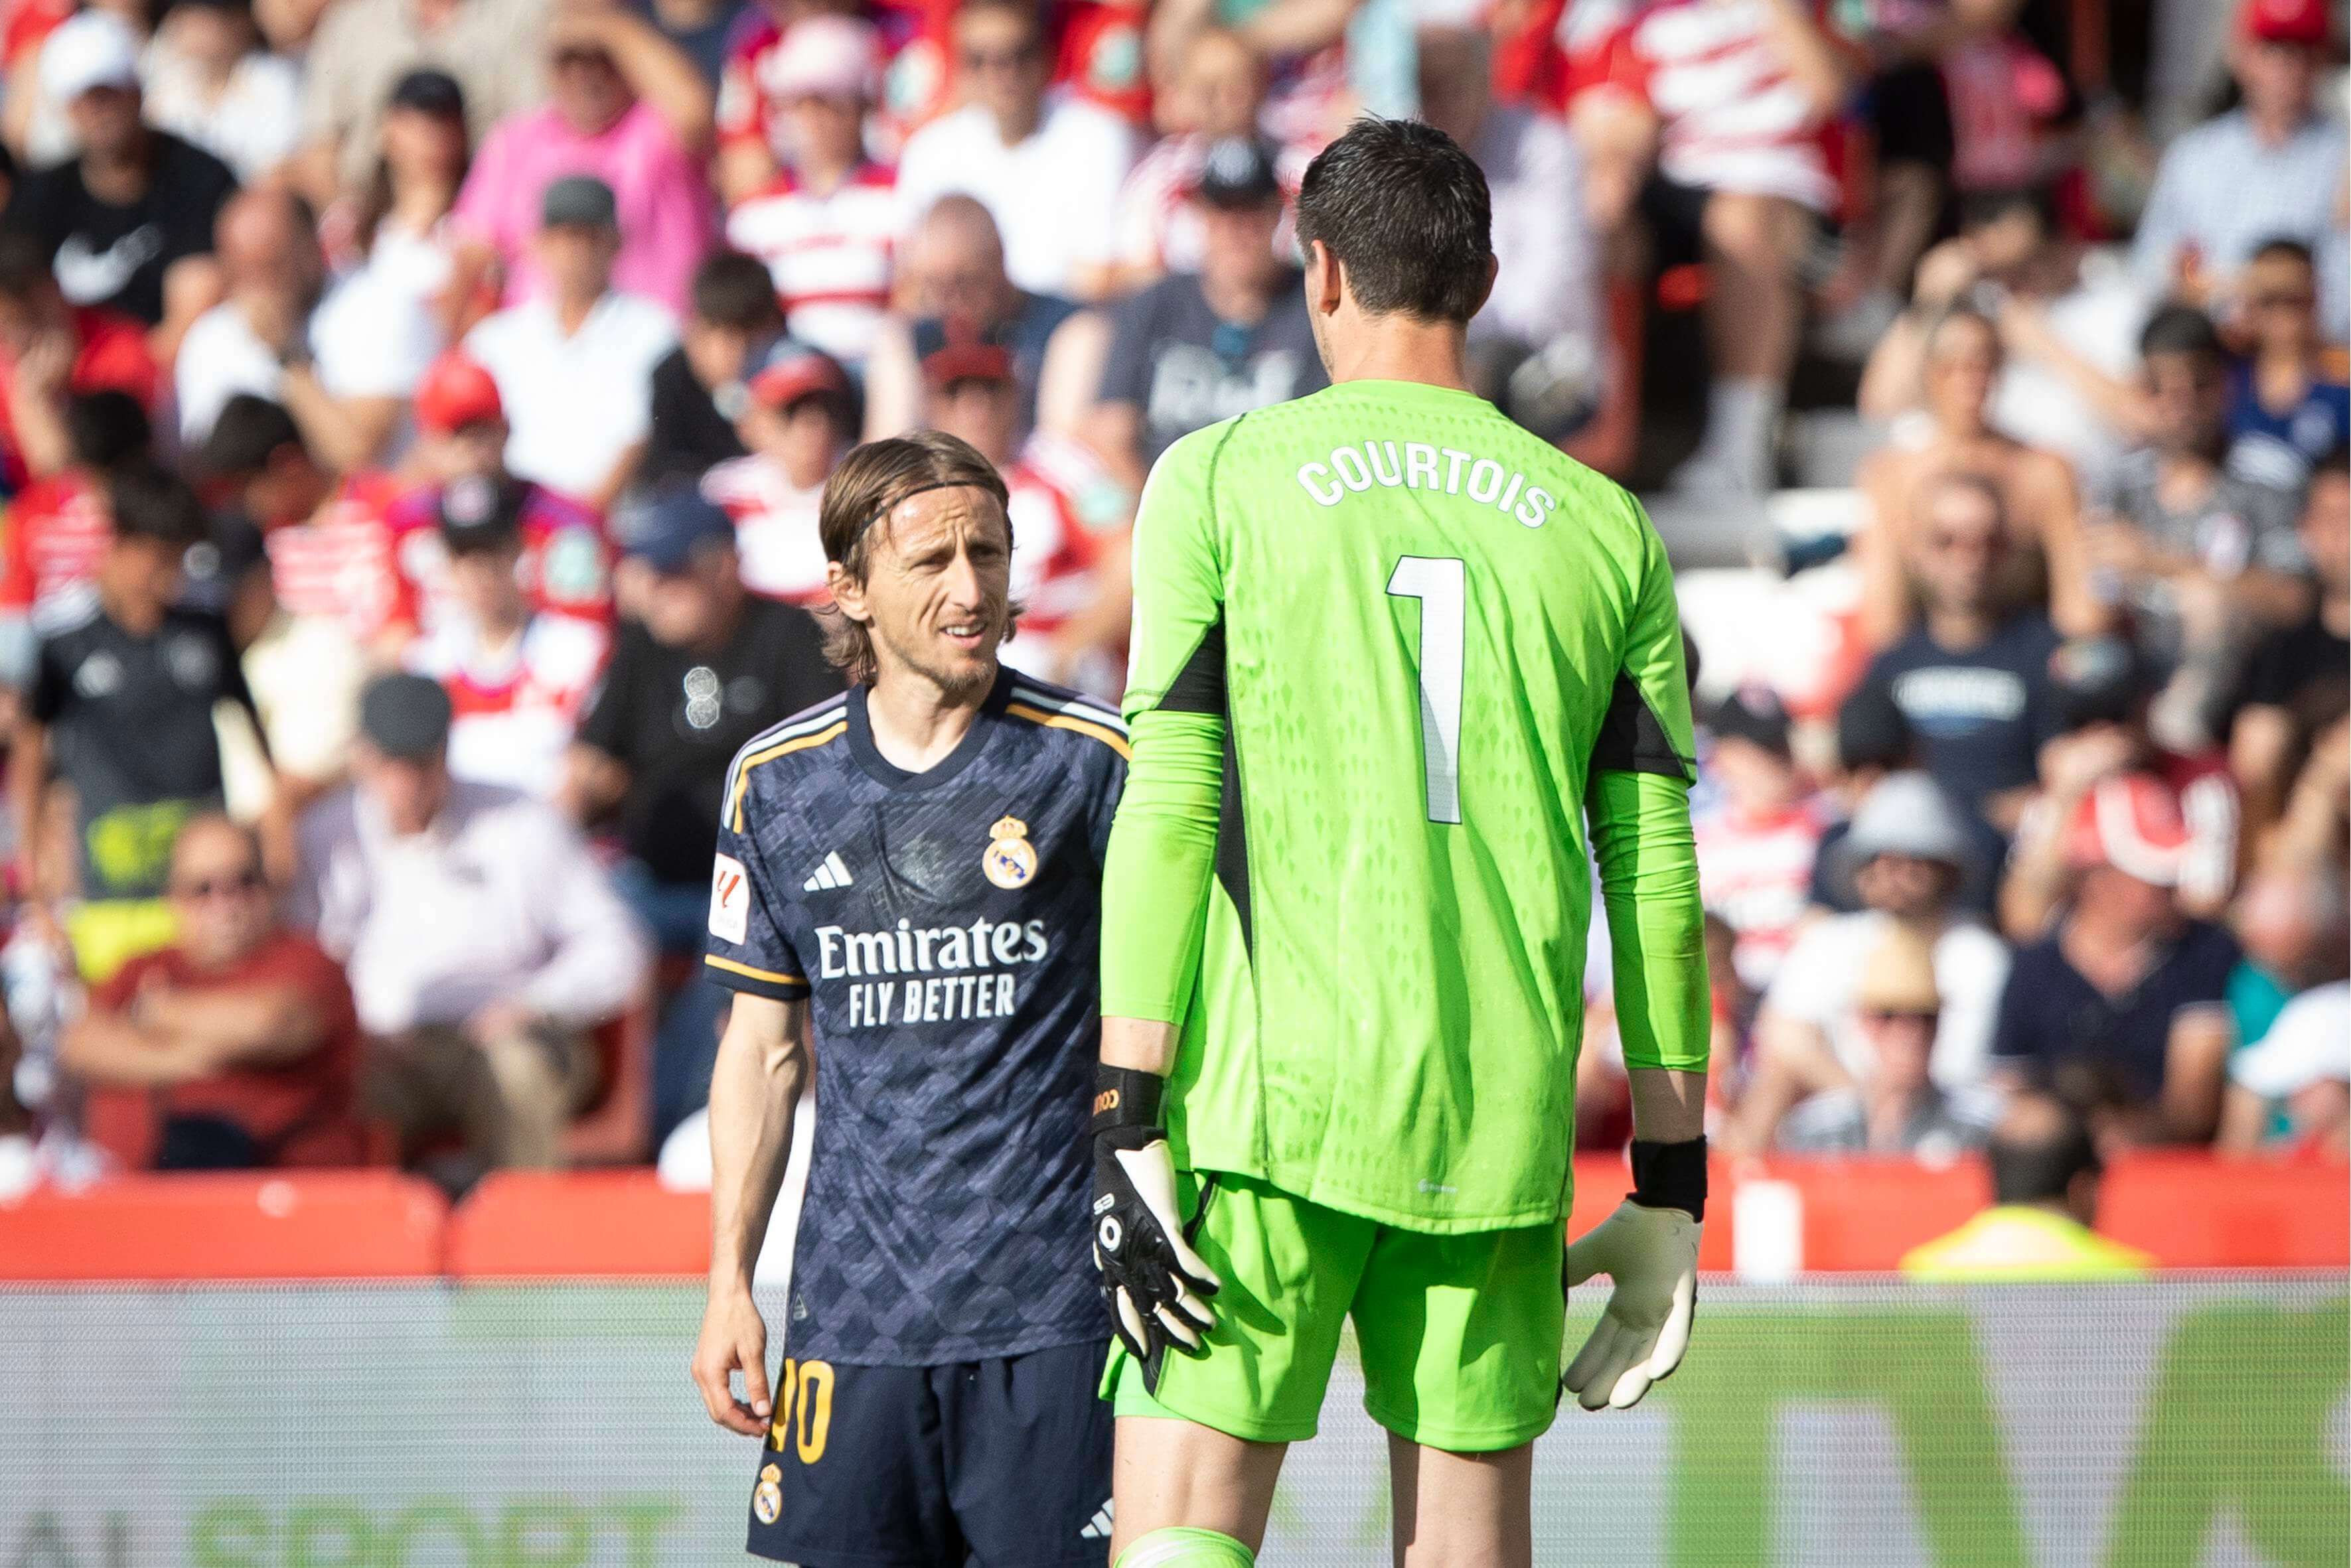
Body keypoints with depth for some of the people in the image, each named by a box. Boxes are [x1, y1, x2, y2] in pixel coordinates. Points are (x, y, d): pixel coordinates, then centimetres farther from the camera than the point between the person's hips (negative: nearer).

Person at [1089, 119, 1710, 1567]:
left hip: (1270, 1102, -3)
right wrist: (1673, 1184, 13)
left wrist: (1130, 1125, -5)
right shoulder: (1605, 531, 10)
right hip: (1502, 1125, 3)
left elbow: (1171, 811, -5)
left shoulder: (1221, 480, 3)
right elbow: (1658, 881, 8)